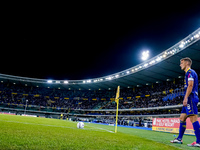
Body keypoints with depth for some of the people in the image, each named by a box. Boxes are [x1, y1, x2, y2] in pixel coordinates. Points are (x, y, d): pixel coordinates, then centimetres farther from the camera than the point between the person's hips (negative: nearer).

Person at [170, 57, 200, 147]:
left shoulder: (190, 72, -6)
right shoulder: (189, 73, 24)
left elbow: (190, 85, -17)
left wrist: (186, 98, -22)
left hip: (190, 98, -10)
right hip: (189, 99, 10)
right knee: (182, 118, 11)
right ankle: (179, 139, 16)